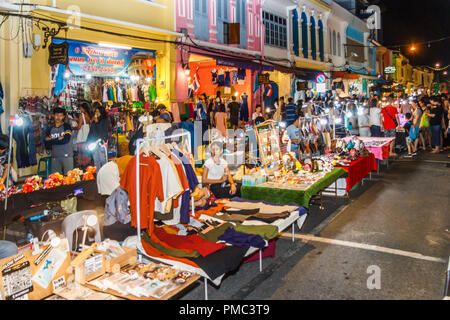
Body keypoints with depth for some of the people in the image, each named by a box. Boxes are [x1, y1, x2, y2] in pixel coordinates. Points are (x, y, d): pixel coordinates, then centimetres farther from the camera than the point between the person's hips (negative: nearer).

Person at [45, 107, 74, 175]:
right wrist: (58, 139, -6)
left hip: (67, 156, -3)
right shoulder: (49, 129, 13)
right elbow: (47, 145, 6)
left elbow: (66, 140, -12)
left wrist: (51, 140, -2)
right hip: (55, 157, 3)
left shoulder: (66, 127, 4)